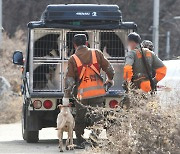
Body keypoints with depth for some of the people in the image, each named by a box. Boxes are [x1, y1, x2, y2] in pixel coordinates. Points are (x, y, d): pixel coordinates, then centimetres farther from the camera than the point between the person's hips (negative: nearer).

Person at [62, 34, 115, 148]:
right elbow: (109, 68, 6)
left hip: (82, 93, -1)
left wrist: (66, 96, -1)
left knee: (80, 119, 10)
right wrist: (110, 80, 26)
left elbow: (69, 79, -4)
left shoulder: (73, 59, -1)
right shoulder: (96, 53, 3)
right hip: (98, 92, 1)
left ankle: (80, 141, 11)